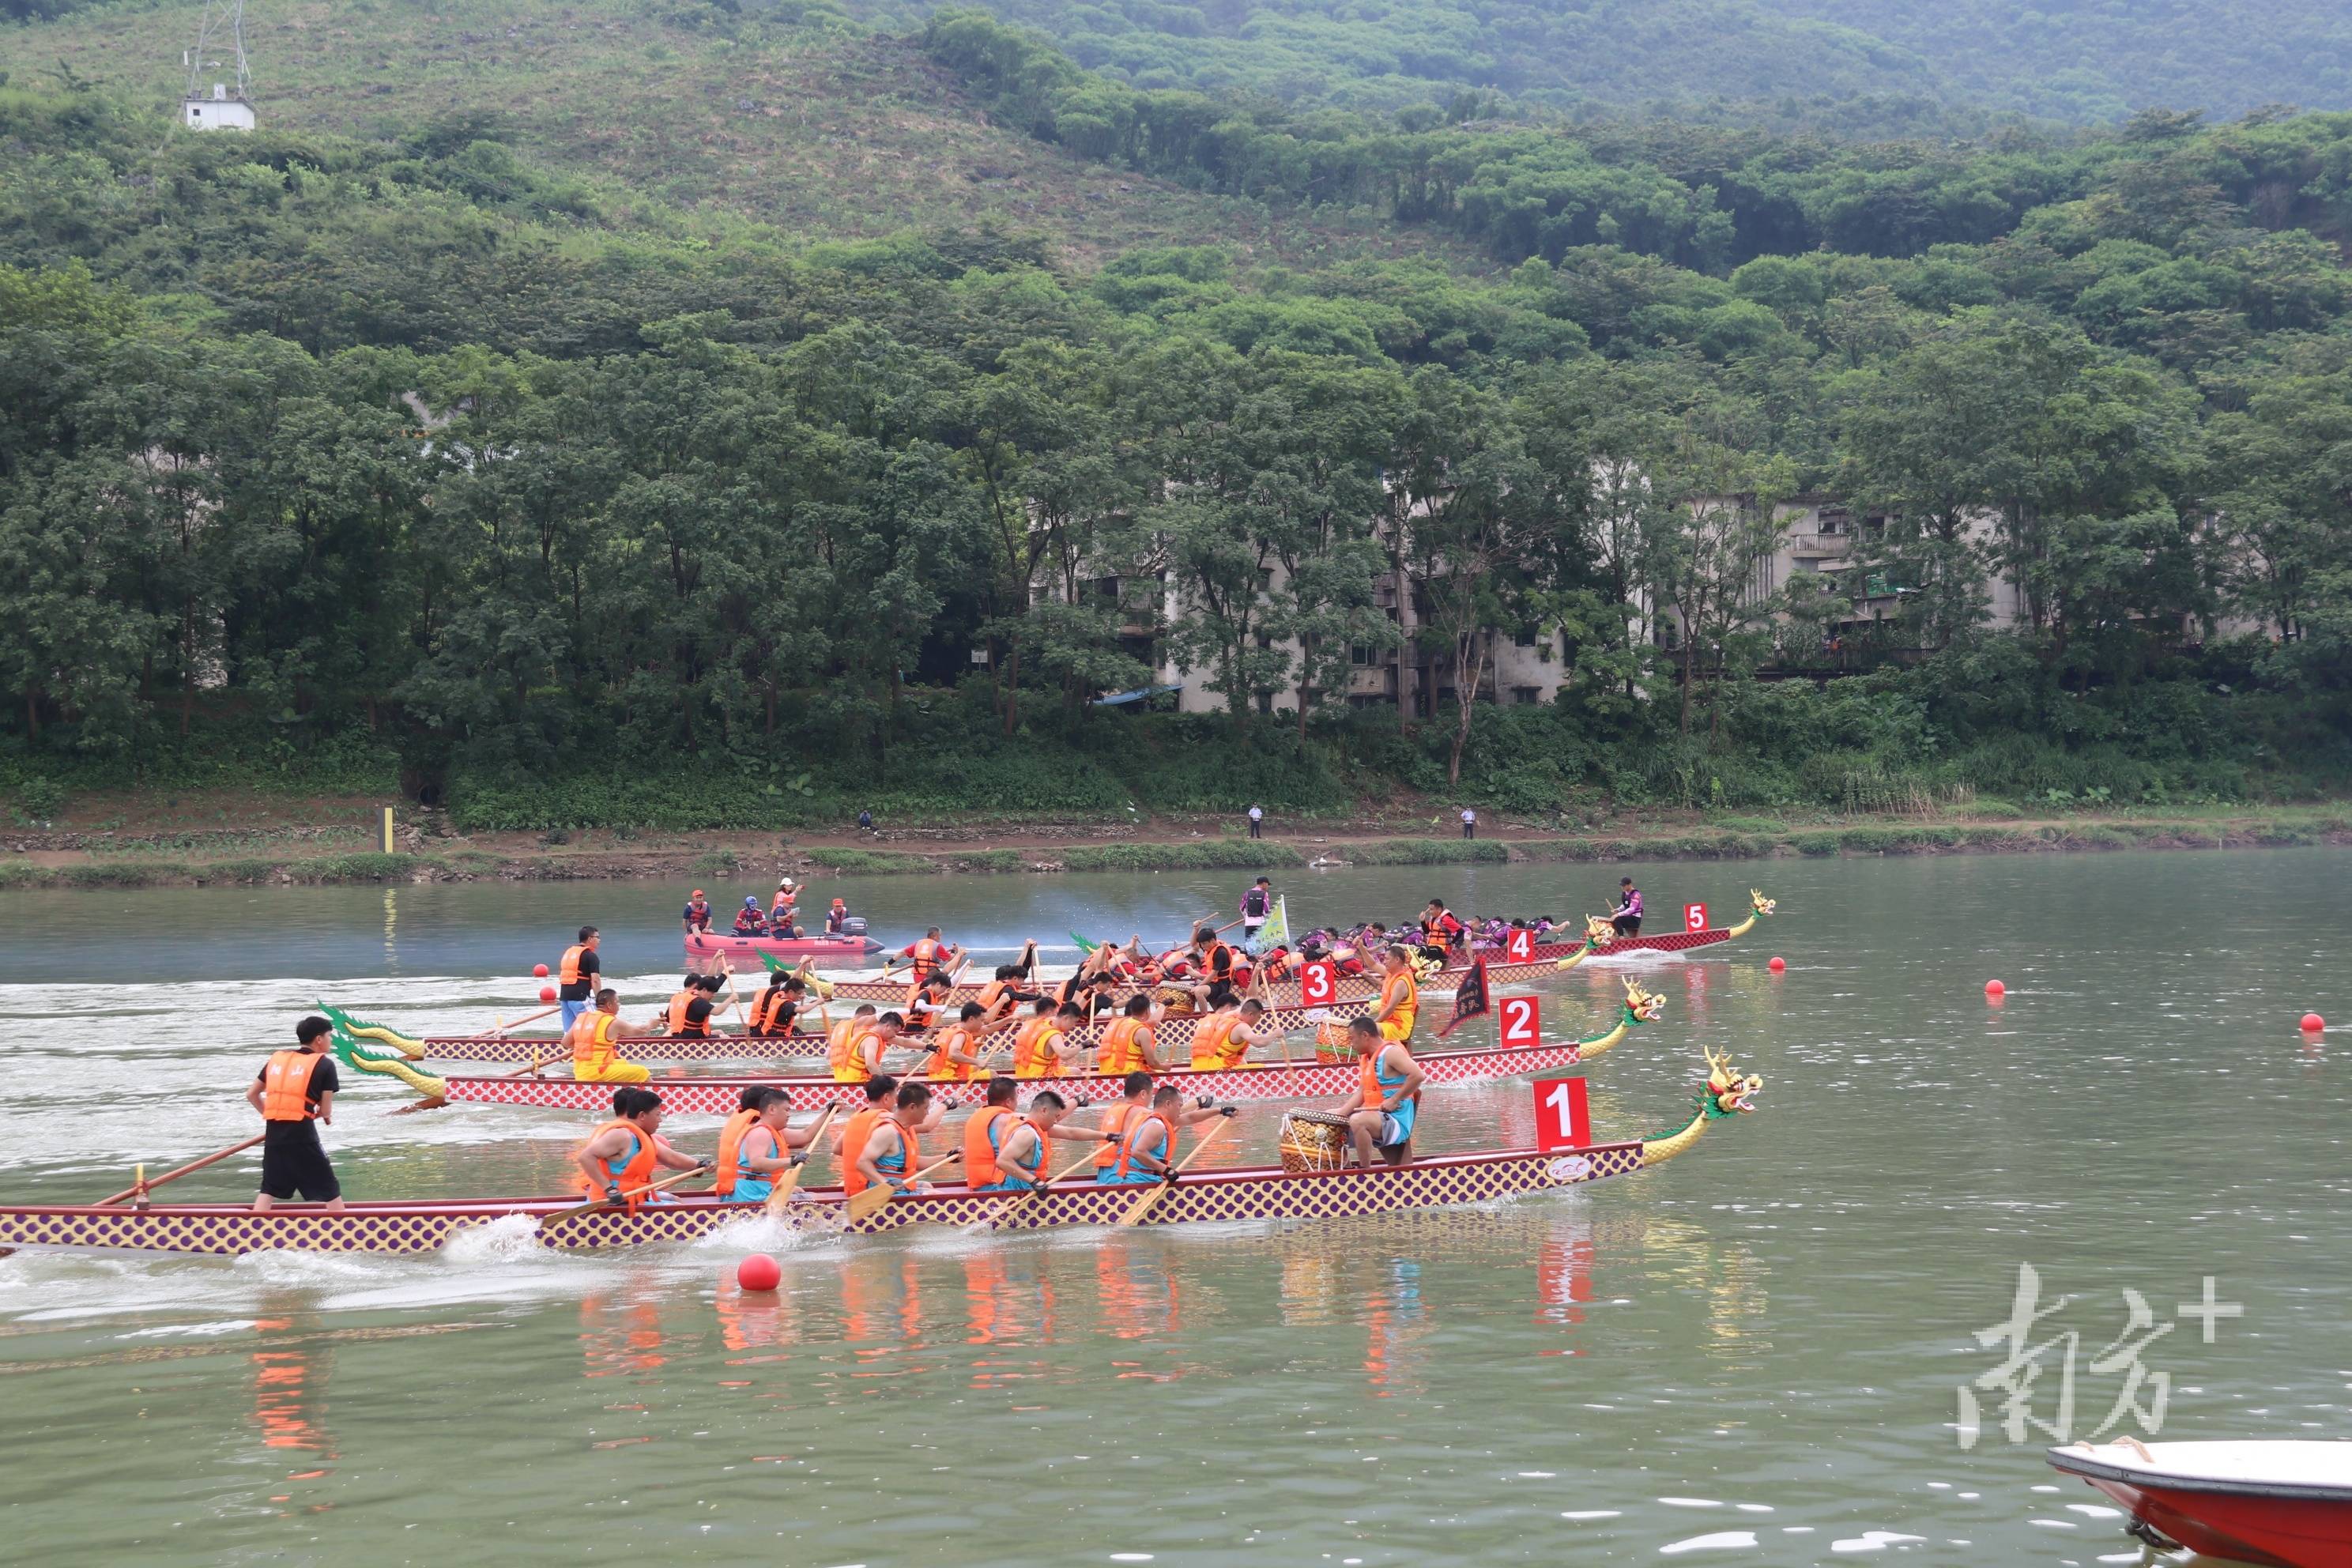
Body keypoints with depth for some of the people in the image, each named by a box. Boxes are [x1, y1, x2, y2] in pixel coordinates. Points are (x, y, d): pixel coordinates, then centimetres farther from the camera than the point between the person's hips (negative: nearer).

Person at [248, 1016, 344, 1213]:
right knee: (330, 1190, 4)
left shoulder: (276, 1059, 16)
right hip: (303, 1135, -5)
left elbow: (251, 1094, 21)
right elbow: (326, 1111, -1)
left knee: (269, 1189, 17)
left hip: (273, 1133, 5)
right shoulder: (324, 1065, 0)